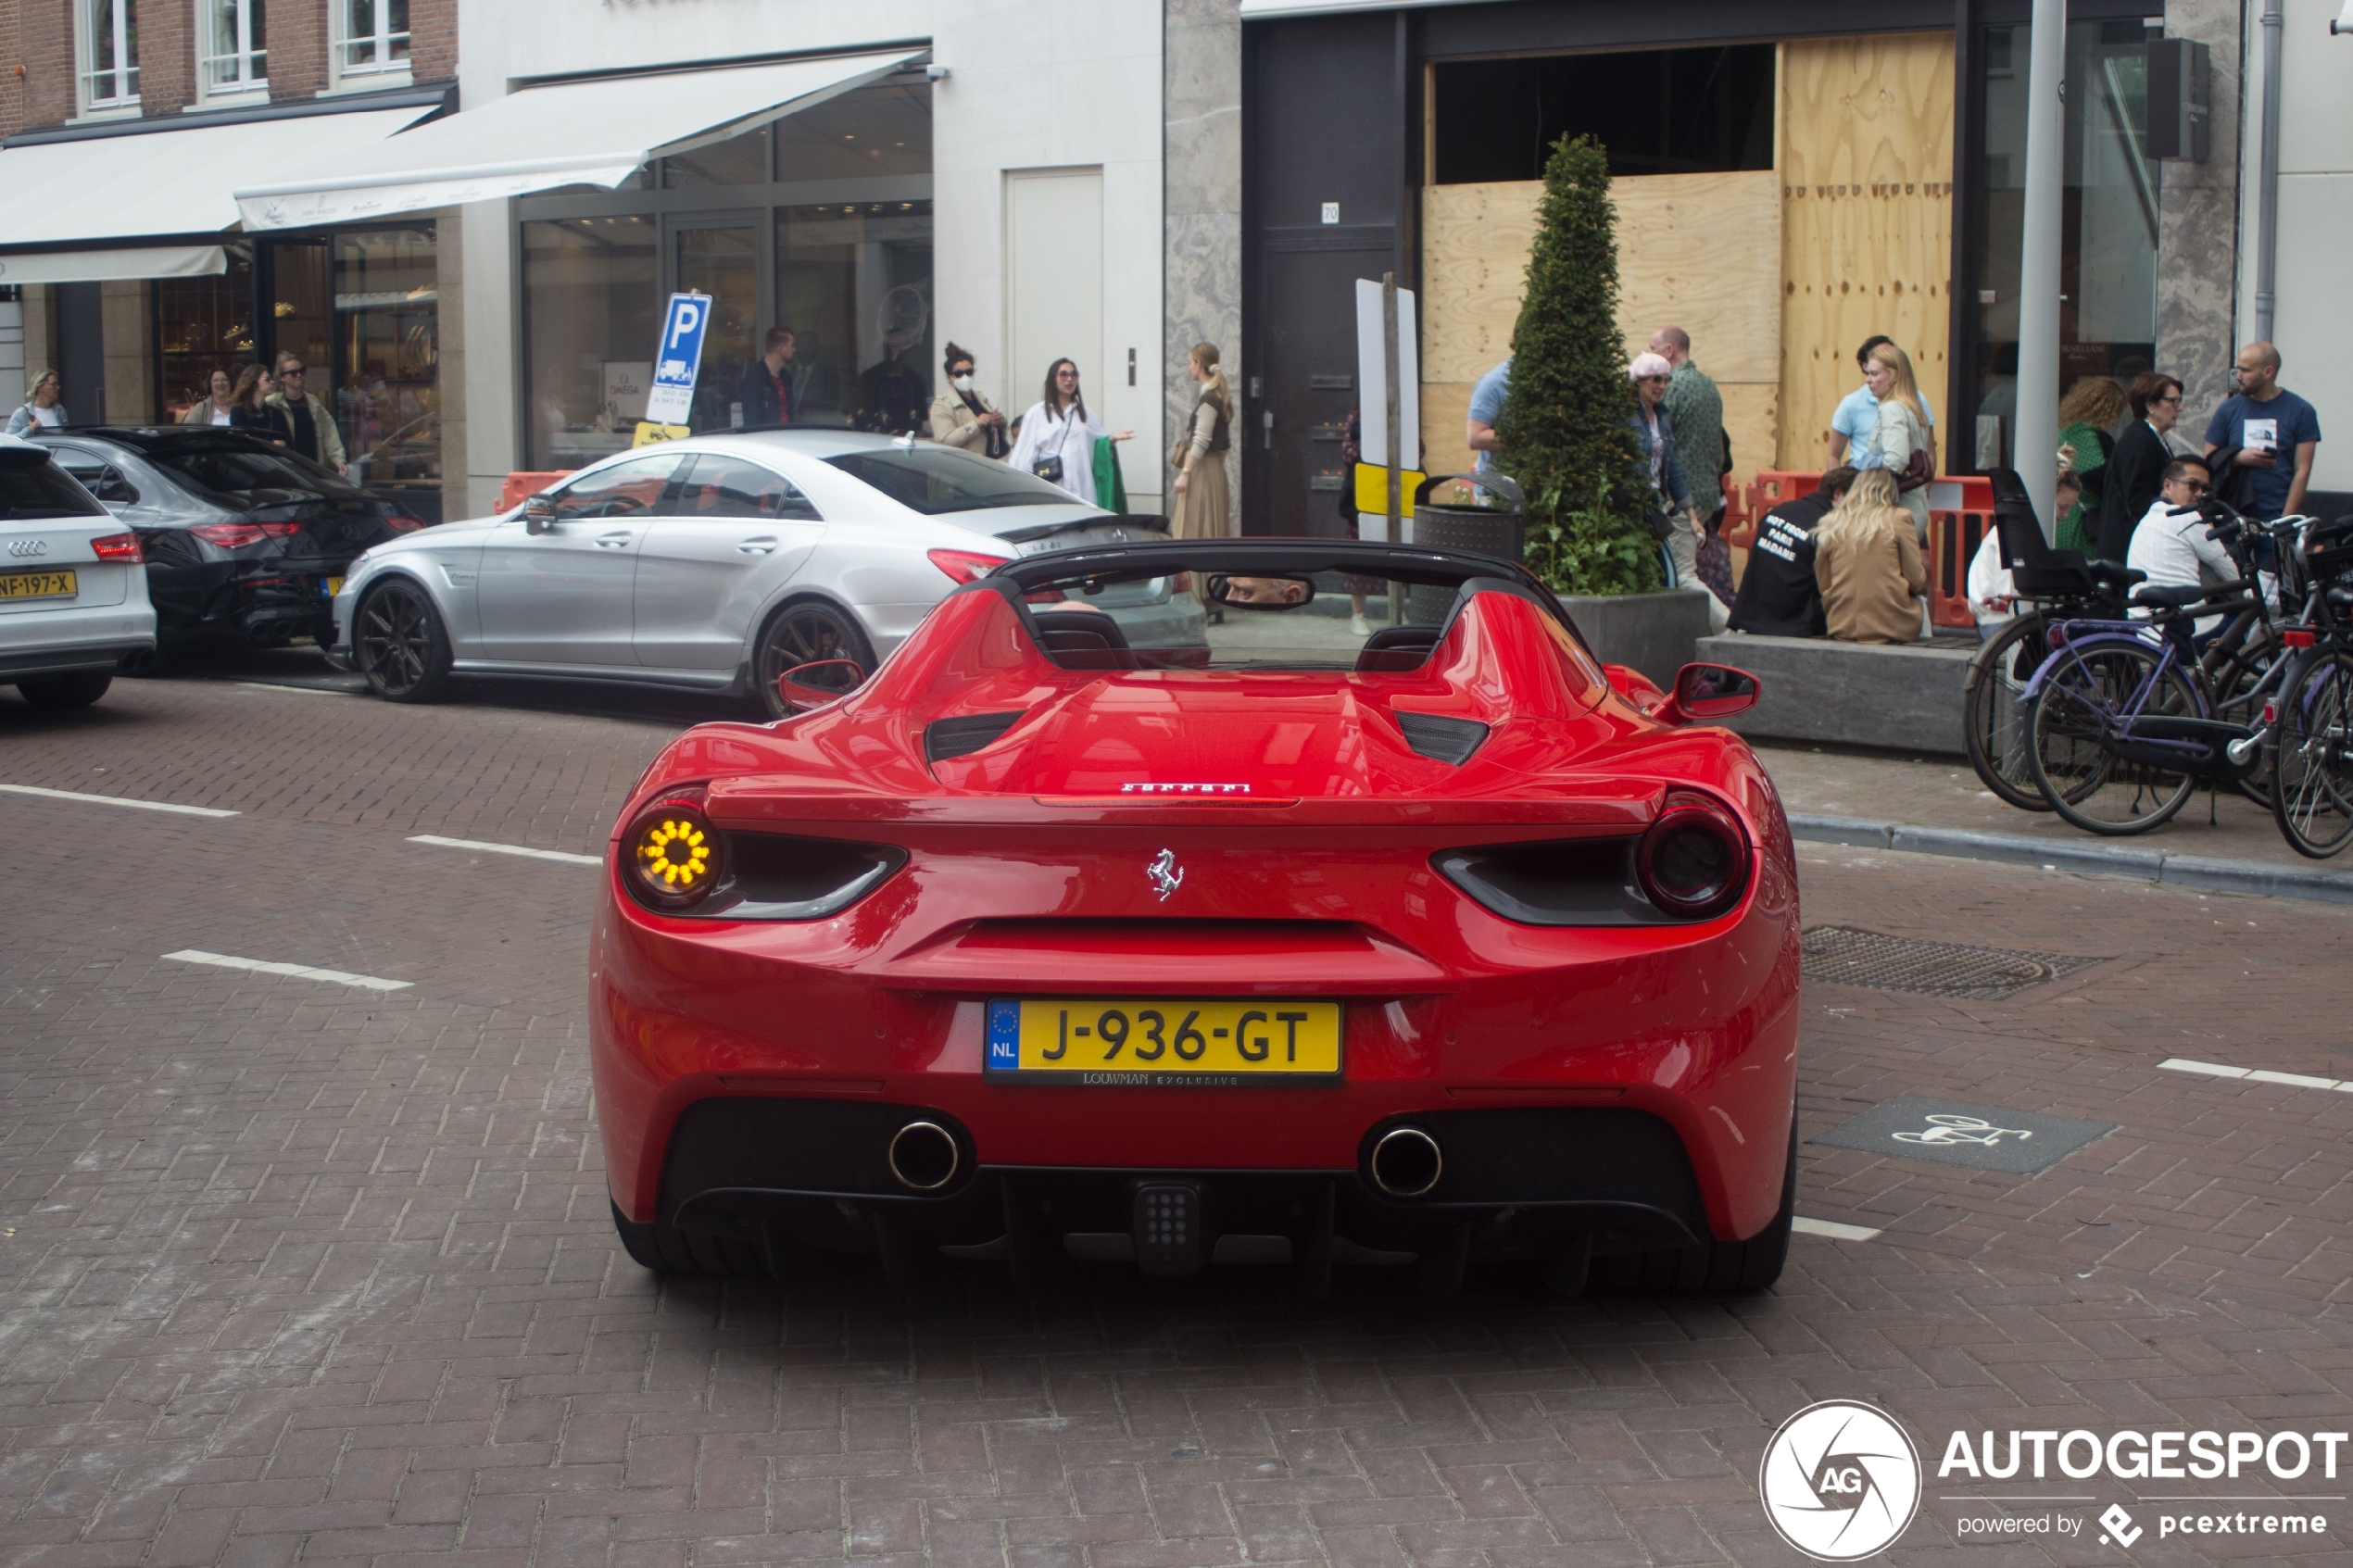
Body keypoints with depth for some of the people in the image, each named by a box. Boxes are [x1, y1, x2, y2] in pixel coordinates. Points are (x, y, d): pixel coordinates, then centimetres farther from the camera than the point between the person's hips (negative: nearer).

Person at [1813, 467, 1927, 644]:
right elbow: (1916, 581, -3)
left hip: (1843, 629, 3)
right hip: (1892, 628, -3)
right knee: (1921, 602, 30)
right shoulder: (1899, 519, -4)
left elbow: (1823, 585, 8)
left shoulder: (1831, 525, 5)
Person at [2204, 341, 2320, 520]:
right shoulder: (2229, 409, 7)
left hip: (2280, 515, -1)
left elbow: (2302, 471, -1)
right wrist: (2239, 458, -10)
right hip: (2236, 515, 1)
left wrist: (2286, 518, -9)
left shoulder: (2300, 411, 2)